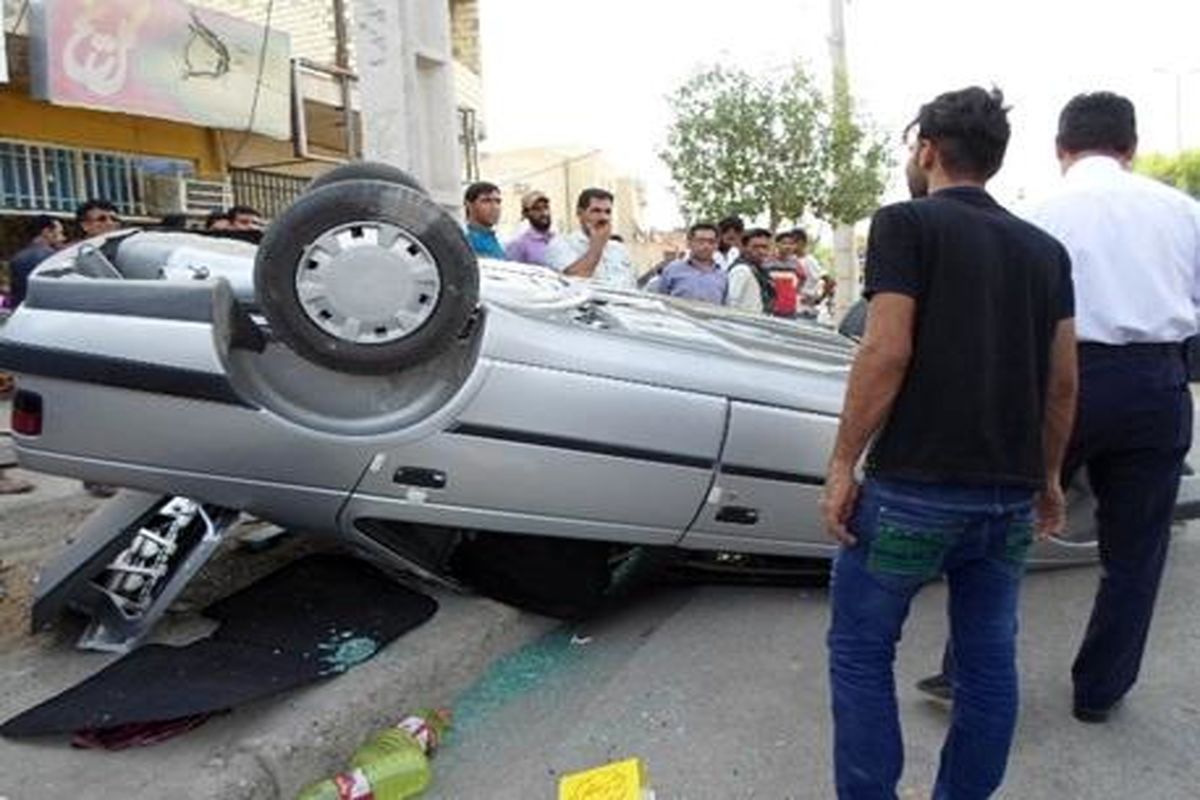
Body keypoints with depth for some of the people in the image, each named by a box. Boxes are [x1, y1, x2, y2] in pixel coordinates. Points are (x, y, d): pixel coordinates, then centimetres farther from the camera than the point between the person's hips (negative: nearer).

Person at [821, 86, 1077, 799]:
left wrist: (843, 463, -10)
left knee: (861, 652, 8)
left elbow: (888, 351, -15)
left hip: (914, 487, -6)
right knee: (990, 659, 14)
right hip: (1010, 494, 6)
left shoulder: (906, 224, -5)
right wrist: (1048, 477, 21)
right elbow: (1064, 378, 12)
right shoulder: (1046, 249, 13)